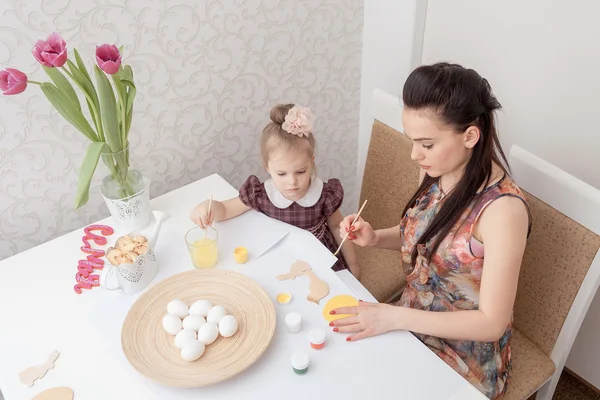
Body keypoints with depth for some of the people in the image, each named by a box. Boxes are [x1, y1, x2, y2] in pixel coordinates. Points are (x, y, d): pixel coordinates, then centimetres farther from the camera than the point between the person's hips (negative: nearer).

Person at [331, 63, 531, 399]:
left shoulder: (502, 209, -29)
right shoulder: (437, 172, -8)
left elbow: (492, 323, -24)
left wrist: (396, 317, -27)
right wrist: (375, 238, -9)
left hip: (464, 359, -6)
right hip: (412, 322, 6)